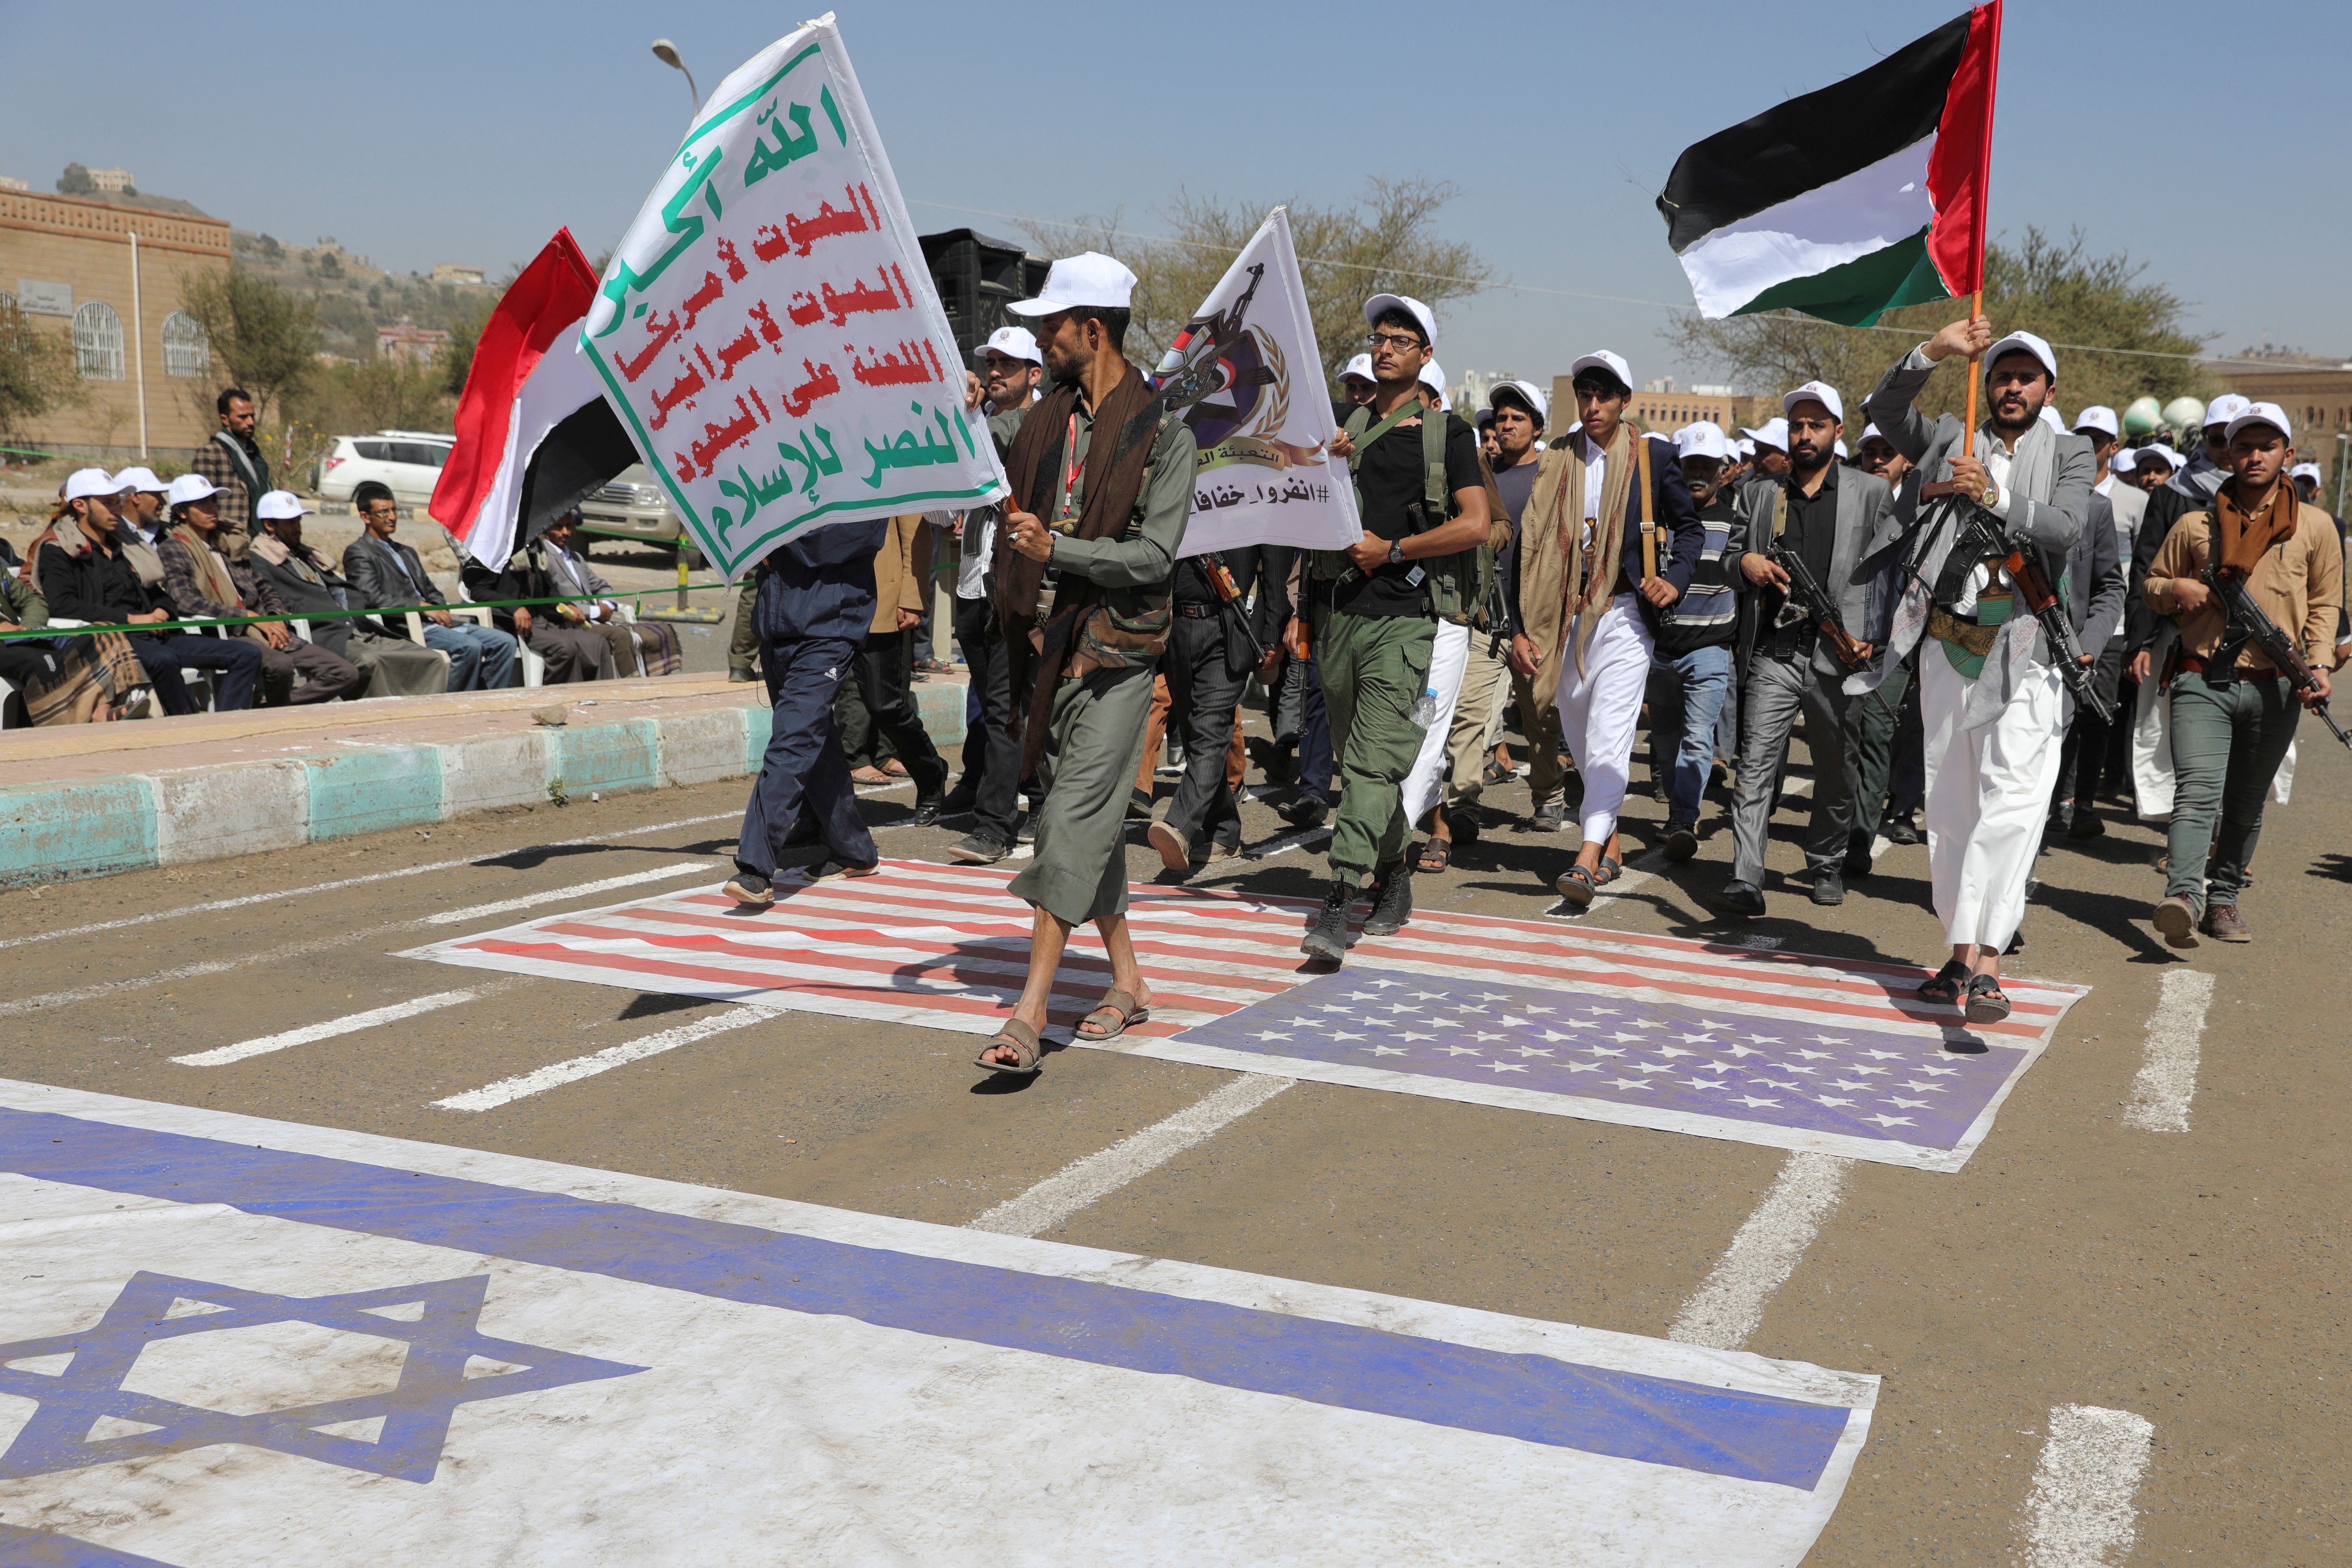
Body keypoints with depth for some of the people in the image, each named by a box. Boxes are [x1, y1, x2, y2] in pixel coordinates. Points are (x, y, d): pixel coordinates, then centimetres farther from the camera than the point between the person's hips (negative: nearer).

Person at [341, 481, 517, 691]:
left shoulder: (407, 553, 29)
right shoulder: (358, 553, 2)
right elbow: (373, 599, -11)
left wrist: (440, 610, 2)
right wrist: (422, 606, -16)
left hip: (434, 621, 8)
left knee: (505, 642, -10)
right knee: (470, 646, -31)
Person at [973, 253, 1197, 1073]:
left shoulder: (1163, 432, -6)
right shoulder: (1045, 421, 13)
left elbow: (1156, 553, -14)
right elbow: (1005, 504, 26)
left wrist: (1056, 549, -23)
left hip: (1118, 646, -7)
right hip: (1049, 640, 7)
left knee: (1076, 817, -13)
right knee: (1090, 817, 12)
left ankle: (1029, 1014, -17)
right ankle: (1127, 983, 25)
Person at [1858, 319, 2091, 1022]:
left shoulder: (2069, 453, 9)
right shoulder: (1949, 441, 13)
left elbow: (2066, 529, -8)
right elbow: (1884, 410, -2)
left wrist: (1997, 497, -22)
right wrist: (1934, 352, -16)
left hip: (2025, 643, -2)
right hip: (1950, 641, 2)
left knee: (2011, 795, -15)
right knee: (1949, 801, 6)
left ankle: (1984, 957, -19)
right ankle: (1963, 951, 14)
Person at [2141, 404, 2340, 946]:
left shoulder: (2314, 526, 9)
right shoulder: (2196, 525, 8)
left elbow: (2325, 603, 12)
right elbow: (2150, 585, 17)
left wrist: (2319, 663, -2)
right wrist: (2176, 590, -7)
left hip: (2274, 691, 2)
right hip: (2202, 682, -1)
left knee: (2246, 805, 9)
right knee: (2197, 794, -18)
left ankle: (2223, 897, 21)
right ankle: (2184, 896, -30)